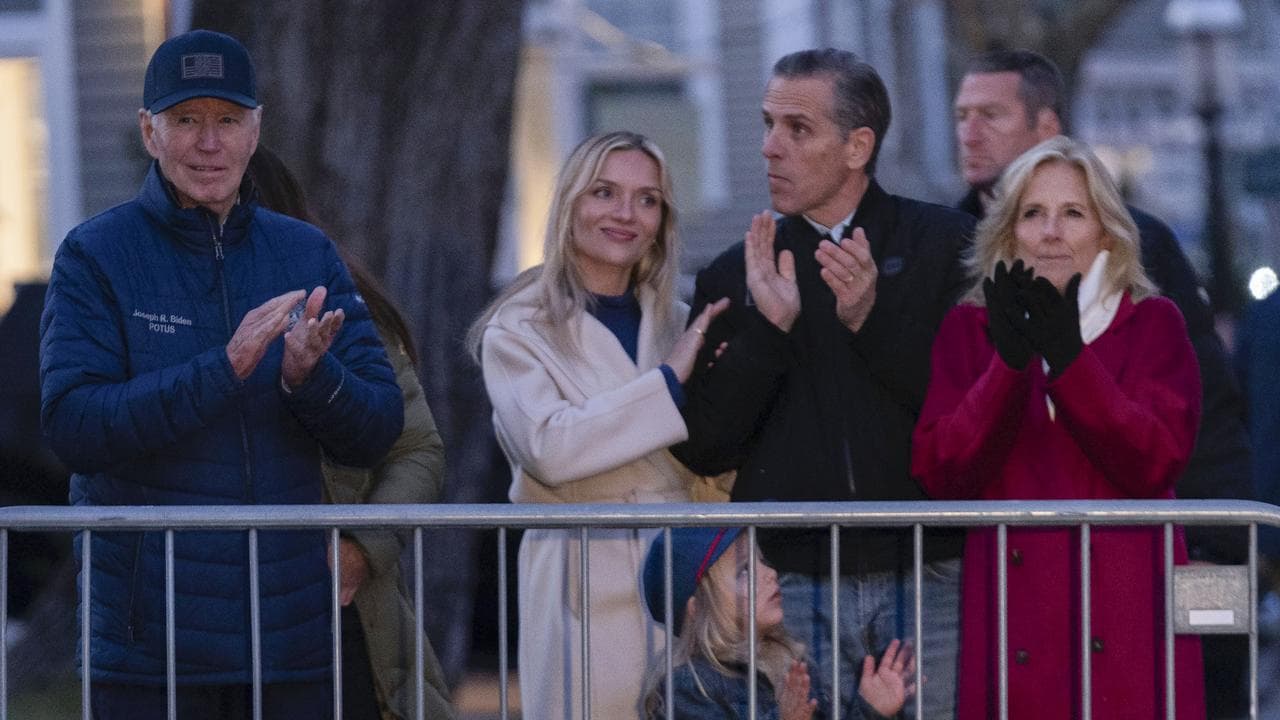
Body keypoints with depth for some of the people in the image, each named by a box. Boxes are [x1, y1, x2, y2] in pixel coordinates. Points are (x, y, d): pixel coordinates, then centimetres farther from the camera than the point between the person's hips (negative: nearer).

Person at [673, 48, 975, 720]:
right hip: (794, 586, 2)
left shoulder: (946, 245, 5)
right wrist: (767, 330, -7)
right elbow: (702, 450, 5)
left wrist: (873, 321, -13)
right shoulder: (733, 278, 13)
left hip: (929, 582, -2)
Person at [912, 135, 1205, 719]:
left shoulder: (1153, 324, 8)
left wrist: (1068, 359, -16)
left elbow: (1159, 463, -6)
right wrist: (1010, 364, -13)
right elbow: (941, 477, -1)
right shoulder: (968, 329, 11)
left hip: (1126, 615, -1)